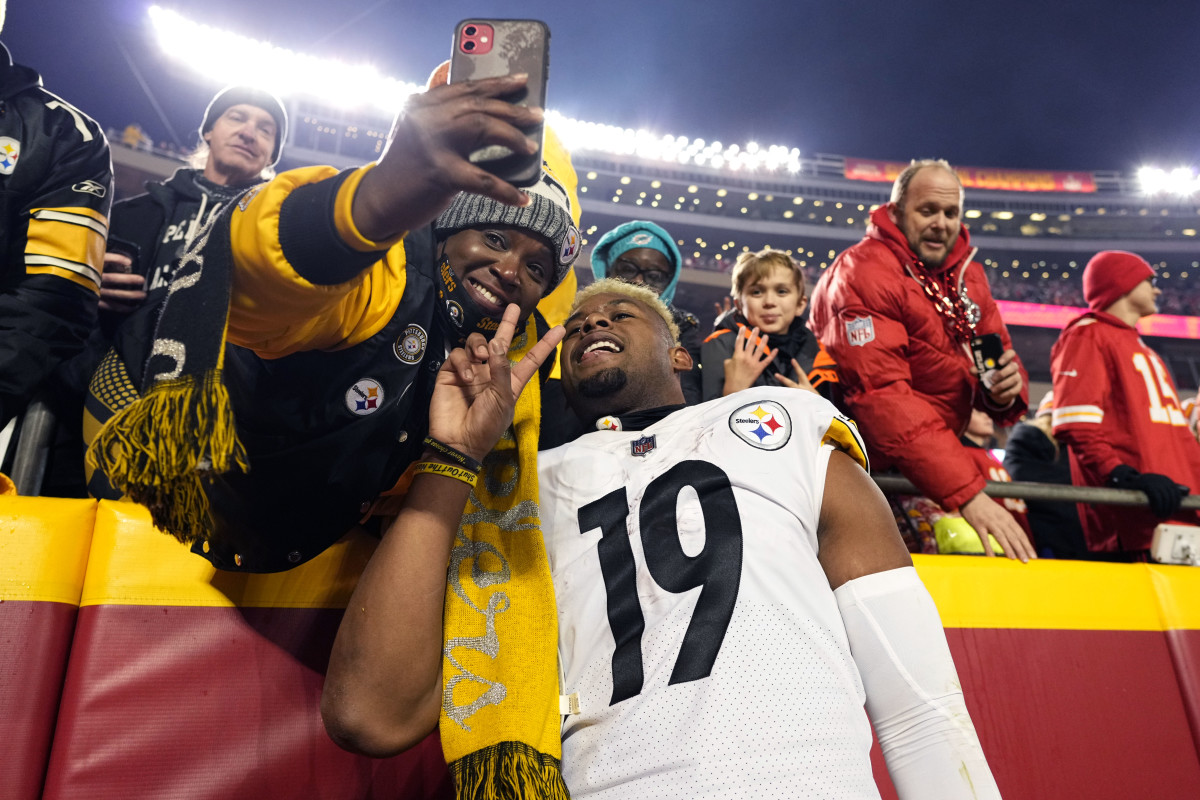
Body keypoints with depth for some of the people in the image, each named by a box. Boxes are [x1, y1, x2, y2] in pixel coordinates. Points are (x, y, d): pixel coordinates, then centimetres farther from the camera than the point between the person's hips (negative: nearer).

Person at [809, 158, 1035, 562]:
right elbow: (882, 396, -27)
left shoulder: (967, 273, 8)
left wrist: (1005, 389, -17)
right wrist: (967, 495, -33)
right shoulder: (861, 274, -17)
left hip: (940, 450, 8)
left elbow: (999, 356, 10)